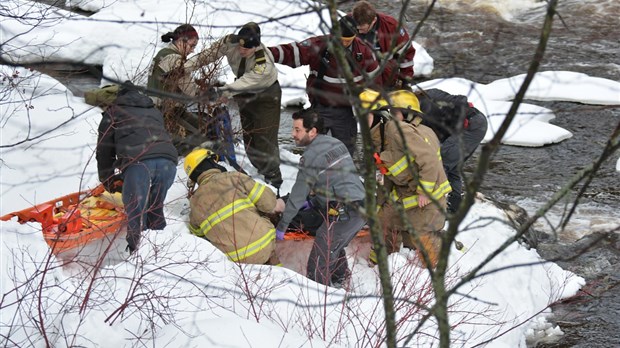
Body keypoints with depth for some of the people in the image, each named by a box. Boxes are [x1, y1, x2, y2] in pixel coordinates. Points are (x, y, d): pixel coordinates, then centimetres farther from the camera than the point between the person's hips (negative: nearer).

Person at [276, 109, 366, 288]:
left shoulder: (312, 156, -13)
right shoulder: (336, 143, 14)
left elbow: (298, 194, -9)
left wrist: (282, 226, -1)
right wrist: (313, 202, 23)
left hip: (343, 215, -10)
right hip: (362, 206, 10)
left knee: (318, 266, -5)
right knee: (334, 247, 31)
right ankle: (340, 282, 45)